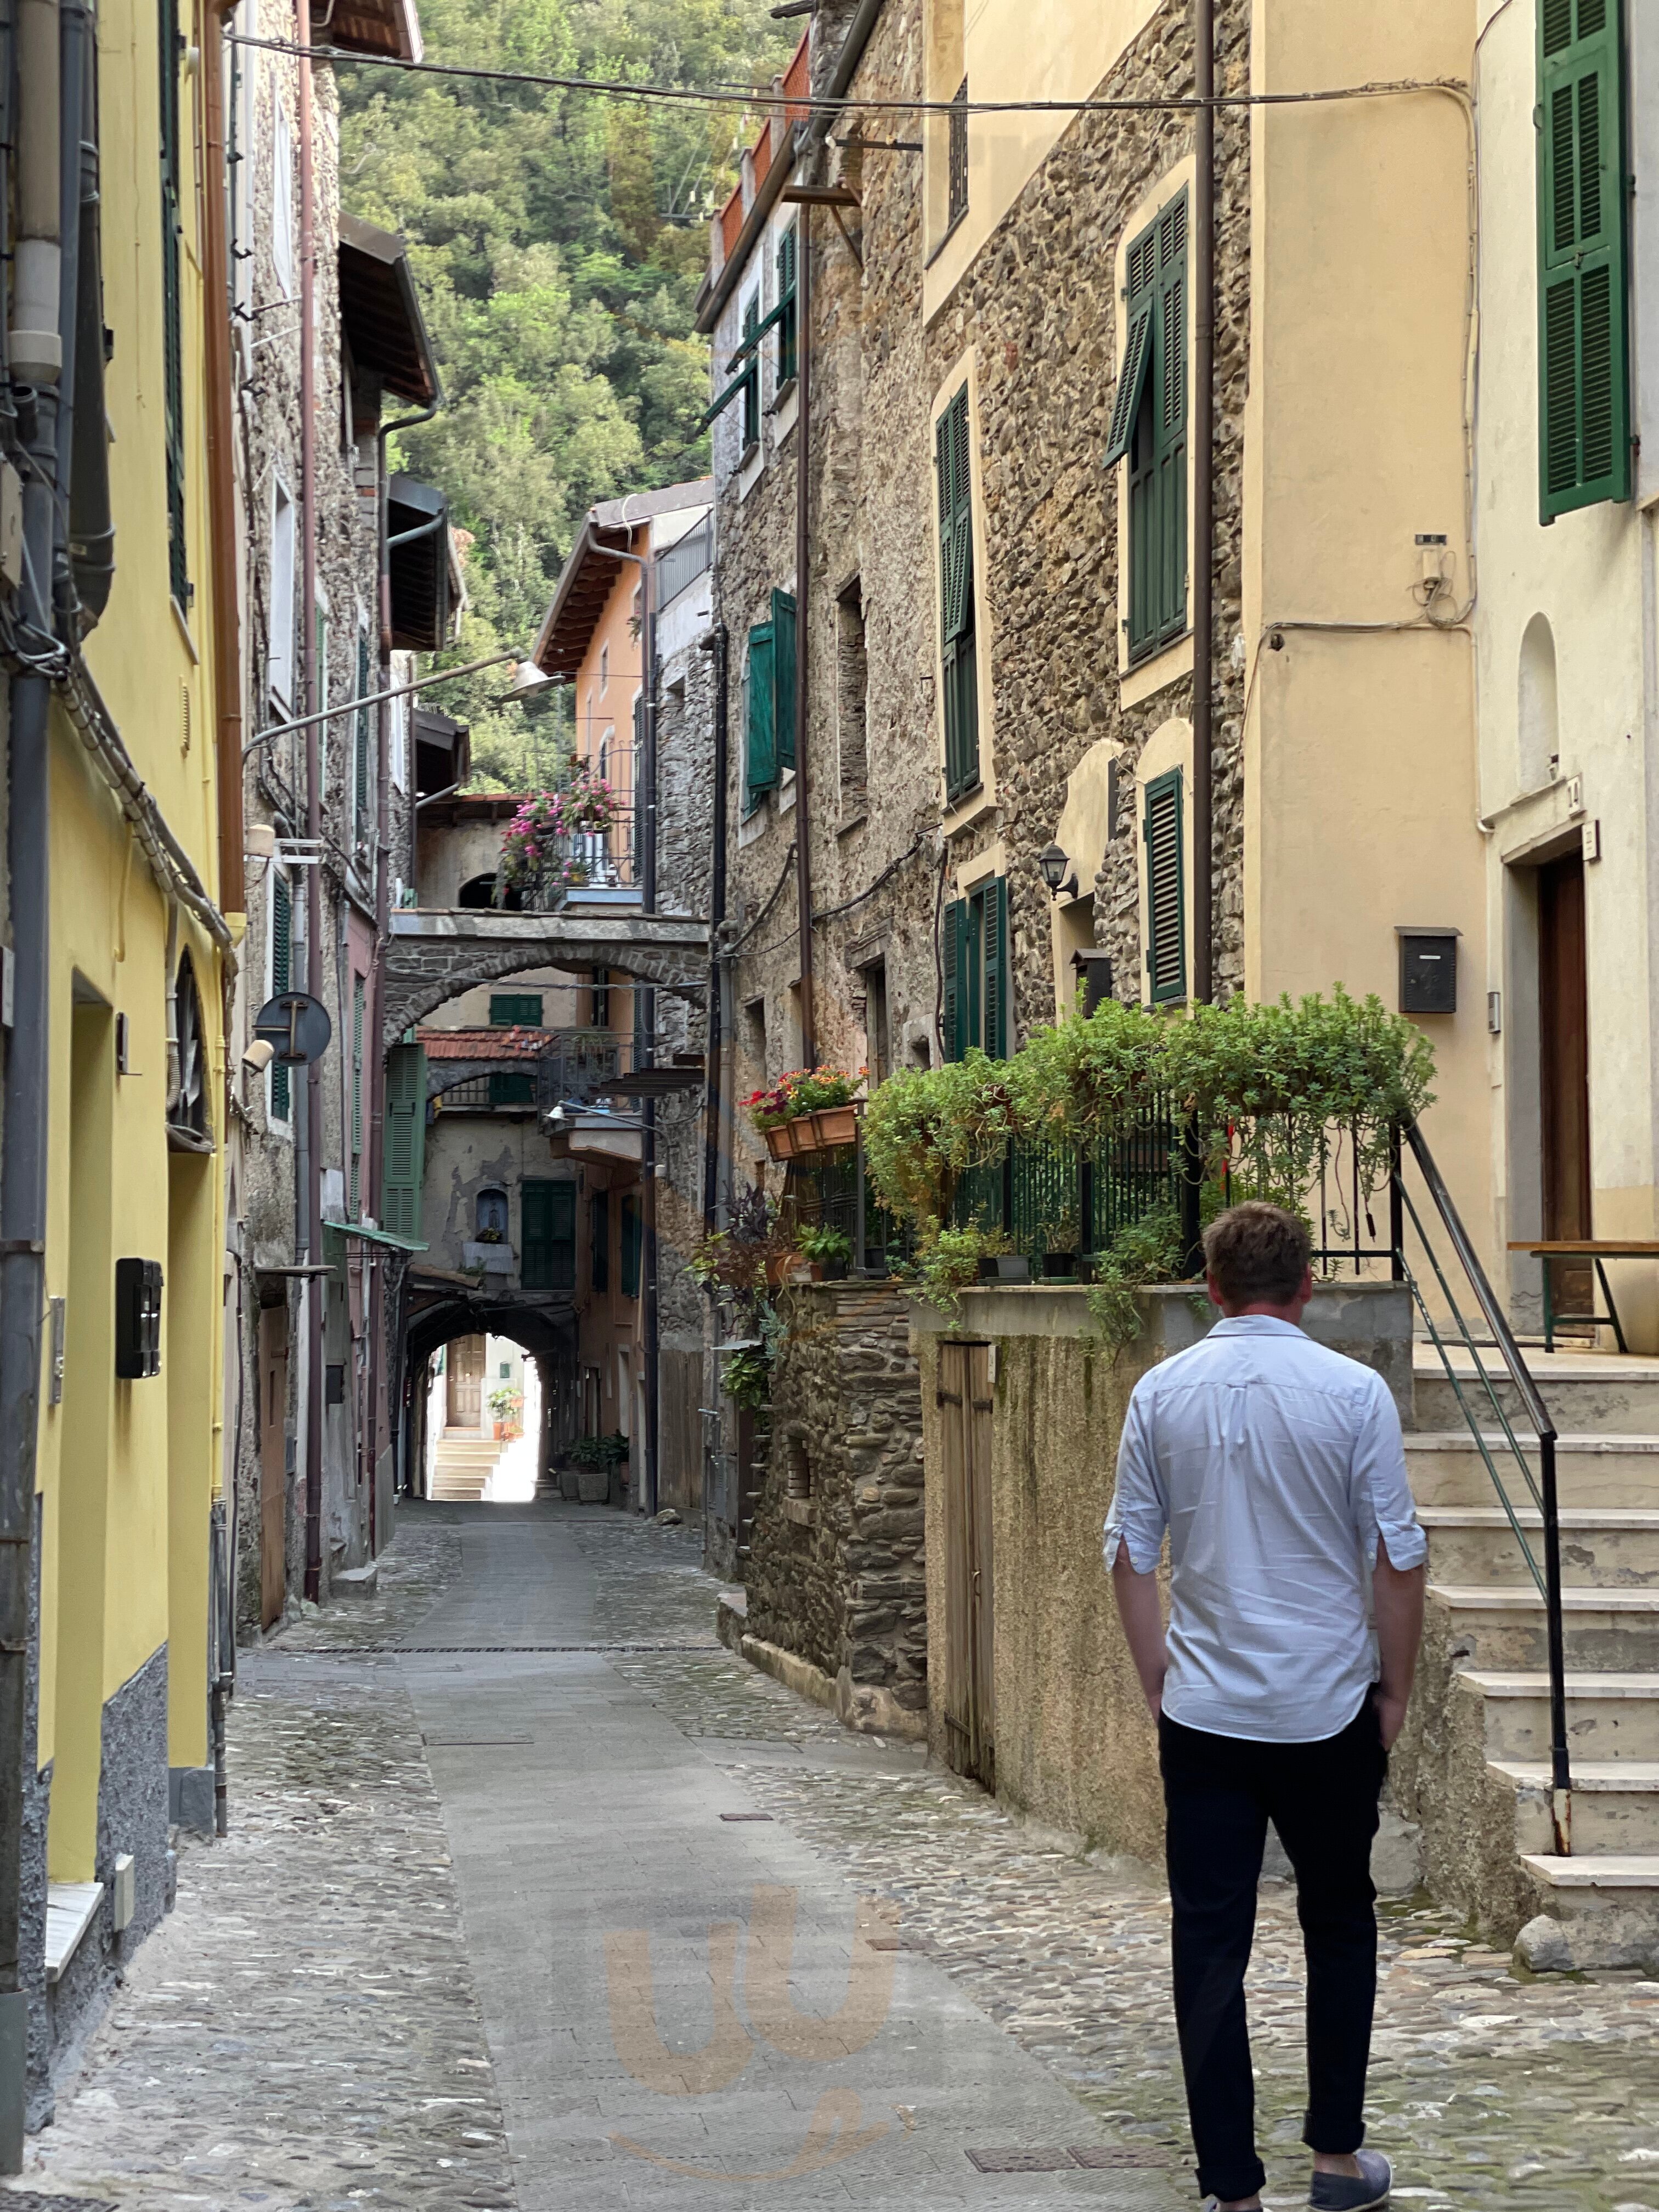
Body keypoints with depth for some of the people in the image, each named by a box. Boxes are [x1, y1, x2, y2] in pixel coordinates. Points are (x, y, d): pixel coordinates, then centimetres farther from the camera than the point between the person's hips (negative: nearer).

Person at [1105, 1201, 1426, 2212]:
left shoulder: (1161, 1394, 0)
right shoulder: (1354, 1394, -8)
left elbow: (1131, 1555, 4)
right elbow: (1397, 1558, -6)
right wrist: (1396, 1689, 6)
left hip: (1203, 1713, 1)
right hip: (1328, 1710, -1)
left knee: (1210, 1946, 3)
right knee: (1340, 1926, 16)